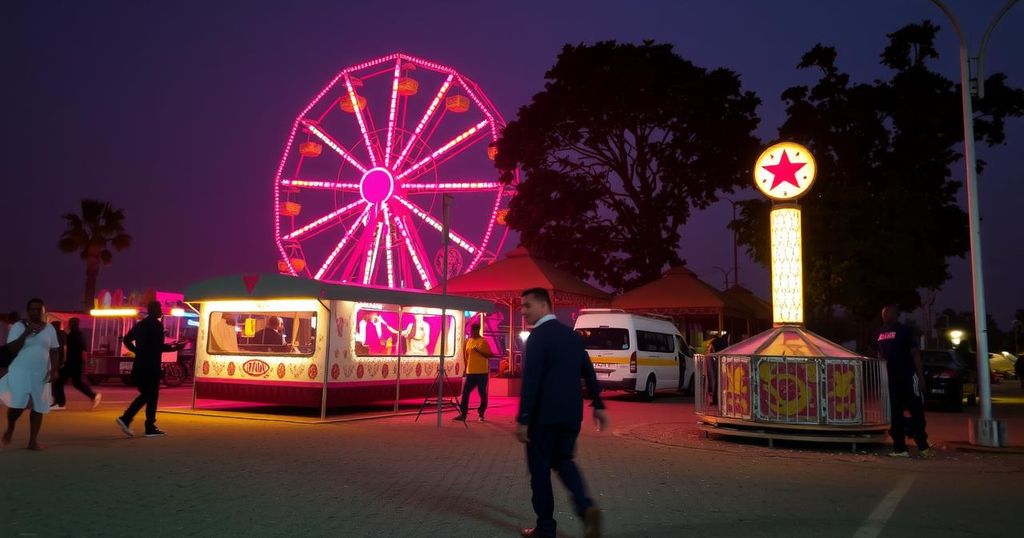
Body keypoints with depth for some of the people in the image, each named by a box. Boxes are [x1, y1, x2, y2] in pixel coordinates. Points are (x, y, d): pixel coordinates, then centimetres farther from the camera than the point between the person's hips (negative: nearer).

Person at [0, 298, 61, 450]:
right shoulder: (18, 327, -1)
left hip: (41, 374, 3)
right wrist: (26, 333, -17)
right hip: (20, 372, -2)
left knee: (38, 407, 0)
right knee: (18, 404, -10)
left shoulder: (50, 329, 6)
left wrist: (54, 370, -2)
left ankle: (33, 440, 8)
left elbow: (53, 351, 8)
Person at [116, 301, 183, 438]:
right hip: (151, 366, -8)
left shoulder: (139, 324, 14)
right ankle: (150, 428, 6)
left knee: (145, 394, 18)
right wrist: (174, 347, -6)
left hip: (139, 365, 8)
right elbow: (159, 347, -19)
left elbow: (126, 340, 15)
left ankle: (126, 418, 5)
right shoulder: (157, 325, -11)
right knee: (152, 396, 2)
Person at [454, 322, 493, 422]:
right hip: (470, 372, 5)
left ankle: (481, 414, 14)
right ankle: (463, 414, 3)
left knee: (483, 394, 3)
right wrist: (466, 368, 17)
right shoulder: (468, 341, 10)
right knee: (465, 393, 0)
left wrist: (479, 351, -21)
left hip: (482, 372, -5)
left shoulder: (483, 341, -7)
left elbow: (490, 355, -10)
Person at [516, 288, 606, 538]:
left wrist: (522, 419, -17)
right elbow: (588, 372, 13)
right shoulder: (572, 334, 9)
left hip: (544, 414, -7)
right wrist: (598, 405, 20)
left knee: (540, 468, 7)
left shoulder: (538, 336, -14)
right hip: (571, 413, 7)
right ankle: (586, 507, 0)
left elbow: (531, 381, -19)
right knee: (563, 461, 20)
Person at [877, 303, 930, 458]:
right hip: (891, 379, 5)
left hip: (908, 377, -5)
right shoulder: (879, 333, 11)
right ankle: (899, 448, 11)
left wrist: (920, 376, -13)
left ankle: (922, 446, 9)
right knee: (895, 414, 7)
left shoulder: (904, 330, -5)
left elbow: (915, 353, -8)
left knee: (917, 411, 0)